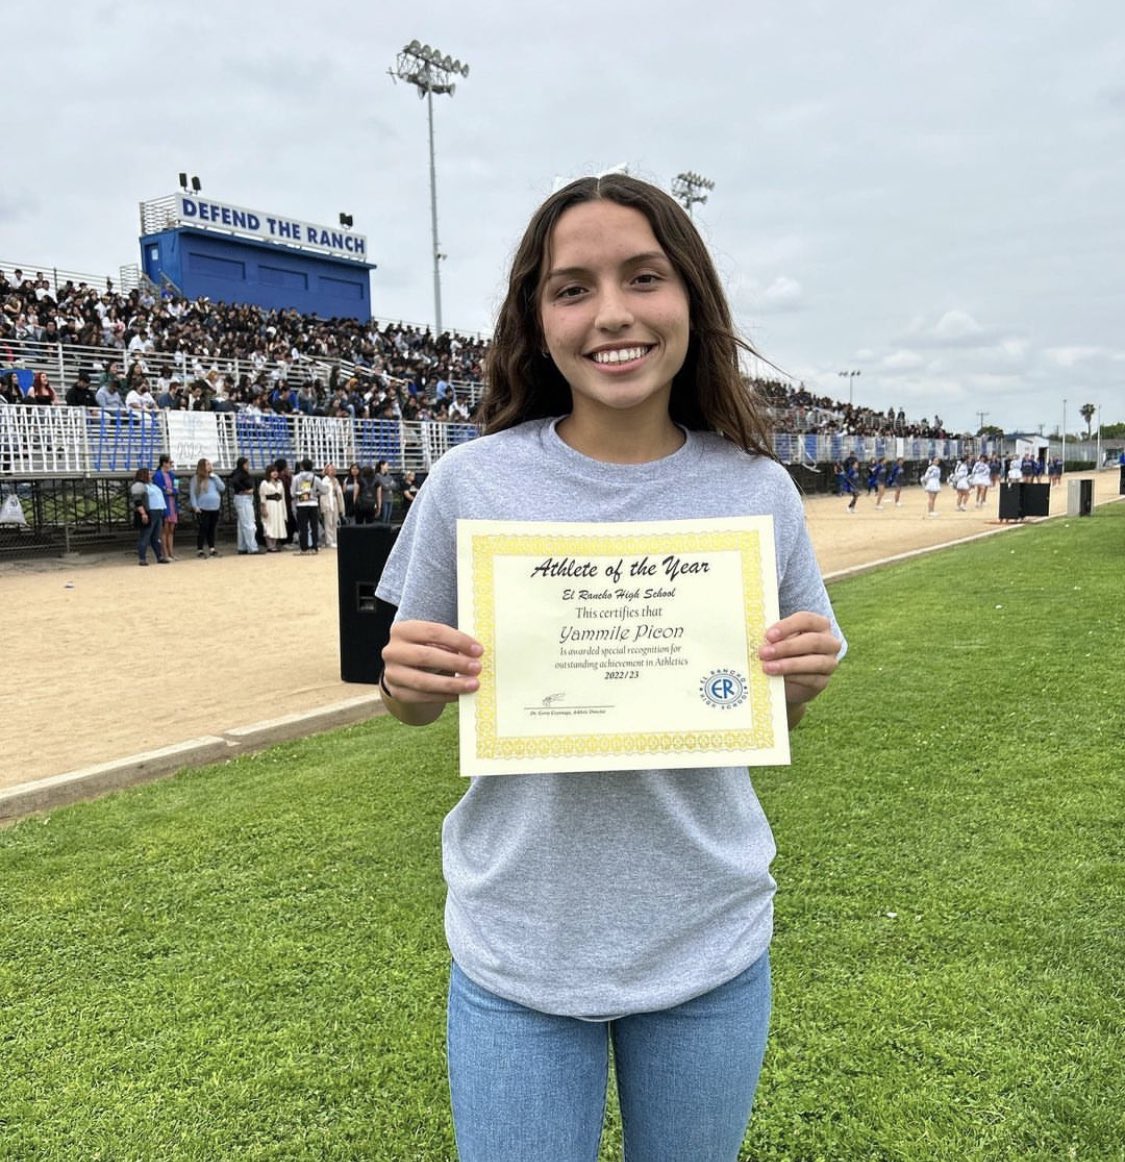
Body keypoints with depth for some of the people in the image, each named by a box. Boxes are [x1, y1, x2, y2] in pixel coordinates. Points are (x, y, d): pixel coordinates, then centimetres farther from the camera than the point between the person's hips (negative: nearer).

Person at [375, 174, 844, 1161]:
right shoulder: (472, 483, -11)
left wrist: (799, 683, -15)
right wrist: (410, 682, -21)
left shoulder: (757, 490, -7)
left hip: (712, 941, 2)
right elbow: (415, 701, 0)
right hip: (518, 948, -1)